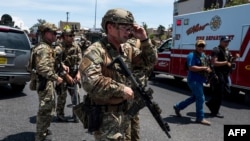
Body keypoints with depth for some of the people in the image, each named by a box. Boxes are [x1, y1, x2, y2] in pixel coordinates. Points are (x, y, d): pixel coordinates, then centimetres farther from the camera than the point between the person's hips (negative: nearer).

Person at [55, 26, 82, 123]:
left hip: (74, 75, 4)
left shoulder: (76, 46, 4)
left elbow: (79, 60, 5)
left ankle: (76, 114, 14)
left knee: (76, 95, 3)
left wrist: (78, 73, -5)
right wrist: (67, 76, -15)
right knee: (62, 96, 2)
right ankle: (60, 115, 16)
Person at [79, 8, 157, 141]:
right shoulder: (96, 50, -19)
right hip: (105, 116, -8)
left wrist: (144, 39, -3)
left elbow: (150, 61, 12)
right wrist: (121, 89, -25)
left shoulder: (127, 50, 6)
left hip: (124, 112, 8)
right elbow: (90, 82, -32)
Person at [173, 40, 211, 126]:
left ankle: (178, 107, 30)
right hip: (194, 80, -10)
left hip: (199, 80, 10)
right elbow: (191, 68, -25)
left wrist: (207, 69, 4)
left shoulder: (203, 55, 15)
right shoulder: (192, 55, -14)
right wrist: (203, 68, -22)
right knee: (200, 98, -8)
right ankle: (200, 118, 4)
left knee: (195, 97, 18)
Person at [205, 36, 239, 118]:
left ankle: (210, 104, 28)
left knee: (225, 91, 14)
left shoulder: (227, 51, 15)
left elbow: (229, 61, 22)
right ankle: (215, 112, 11)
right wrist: (226, 63, -21)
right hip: (218, 75, -9)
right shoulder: (216, 50, -13)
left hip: (225, 75, 9)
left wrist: (234, 58, 4)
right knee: (218, 94, -2)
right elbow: (214, 63, -21)